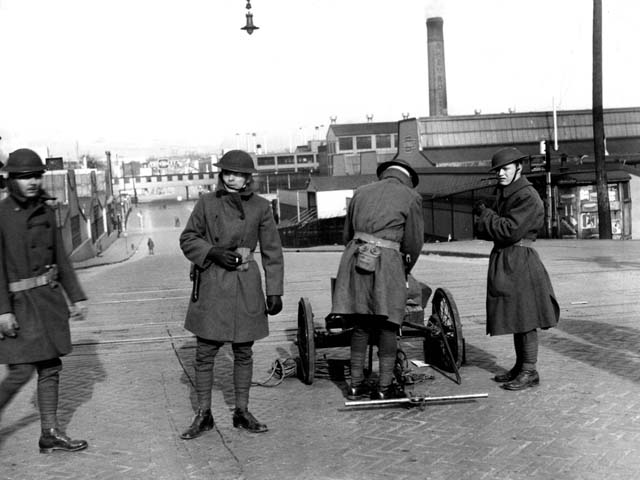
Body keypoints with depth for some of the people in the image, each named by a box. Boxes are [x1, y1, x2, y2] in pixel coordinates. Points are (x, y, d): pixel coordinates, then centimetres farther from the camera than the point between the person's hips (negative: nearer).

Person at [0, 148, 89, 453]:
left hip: (50, 298, 6)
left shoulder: (45, 212, 7)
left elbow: (60, 258, 13)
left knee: (50, 367, 8)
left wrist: (77, 297, 11)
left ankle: (50, 434, 16)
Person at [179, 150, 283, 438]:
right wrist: (213, 252, -12)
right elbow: (187, 239, 6)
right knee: (205, 352, 3)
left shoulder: (260, 207, 0)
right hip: (211, 285, 0)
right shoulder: (207, 202, 0)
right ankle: (203, 416, 17)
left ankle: (242, 413, 23)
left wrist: (275, 292, -1)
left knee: (244, 352, 9)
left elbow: (272, 252, 3)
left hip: (245, 287, 0)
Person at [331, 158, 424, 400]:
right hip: (387, 262, -4)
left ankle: (356, 384, 16)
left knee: (361, 325, 12)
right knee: (387, 325, 6)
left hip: (355, 261, 4)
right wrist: (405, 269, 24)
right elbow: (414, 242, 7)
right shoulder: (411, 197, 6)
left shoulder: (361, 192, 17)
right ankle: (384, 387, 9)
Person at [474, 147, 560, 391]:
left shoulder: (527, 197, -13)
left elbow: (511, 230, -20)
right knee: (515, 317, 13)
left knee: (525, 317, -5)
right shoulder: (505, 194, 17)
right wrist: (484, 222, -2)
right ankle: (520, 366, 22)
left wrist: (484, 214, -11)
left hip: (520, 263, -9)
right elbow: (496, 230, 19)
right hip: (504, 261, 9)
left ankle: (530, 371, 2)